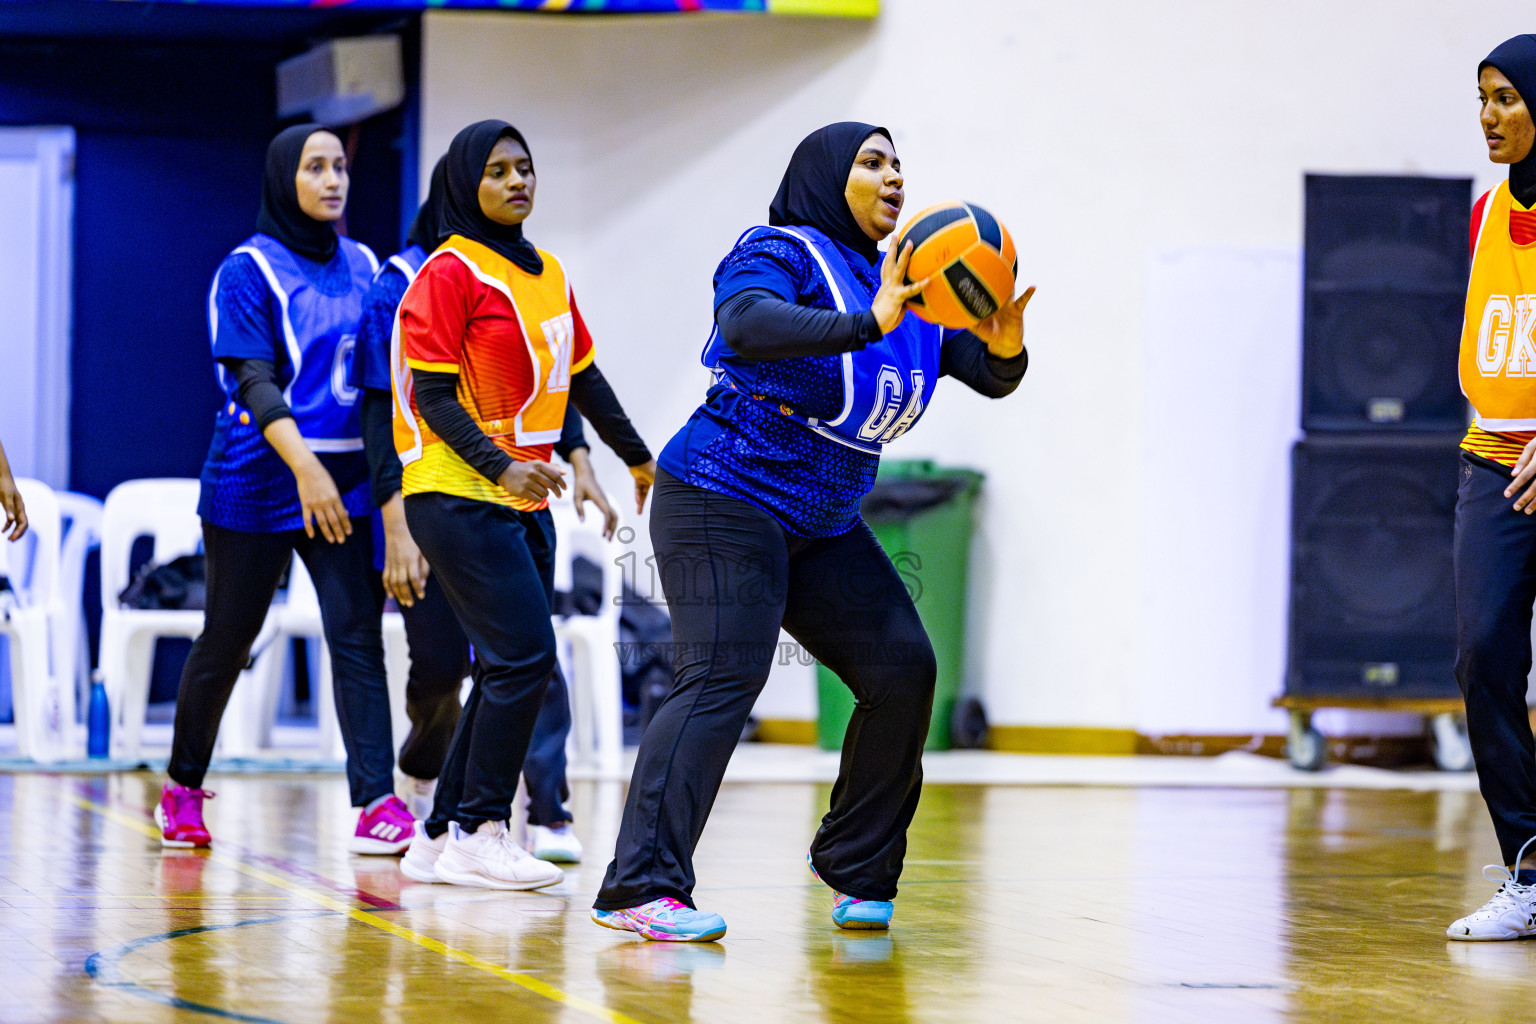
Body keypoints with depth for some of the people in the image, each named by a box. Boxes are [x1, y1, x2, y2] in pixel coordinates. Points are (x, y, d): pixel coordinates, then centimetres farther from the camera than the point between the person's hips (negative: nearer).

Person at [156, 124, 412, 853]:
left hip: (348, 483, 4)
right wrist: (305, 466, -28)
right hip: (257, 484, -4)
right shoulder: (248, 270, -6)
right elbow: (252, 381, -16)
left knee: (357, 635, -9)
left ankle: (378, 802, -15)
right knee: (227, 641, 6)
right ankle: (182, 787, 24)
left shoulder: (363, 267, 10)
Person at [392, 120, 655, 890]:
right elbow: (433, 394, -14)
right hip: (460, 498, -8)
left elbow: (582, 376, 24)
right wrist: (500, 467, -25)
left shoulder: (548, 273, 14)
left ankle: (441, 838, 13)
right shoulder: (450, 273, -9)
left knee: (508, 671, 7)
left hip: (523, 502, 8)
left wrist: (638, 458, 28)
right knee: (525, 656, -14)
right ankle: (479, 833, -8)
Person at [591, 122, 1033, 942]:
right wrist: (869, 325, -42)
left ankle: (857, 872, 15)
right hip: (724, 501, -8)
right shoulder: (777, 255, -11)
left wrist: (1003, 345, -14)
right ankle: (639, 888, -25)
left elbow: (992, 378, 10)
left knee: (902, 669, 1)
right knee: (723, 678, -20)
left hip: (821, 527, 8)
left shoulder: (906, 287, 11)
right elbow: (746, 324, -33)